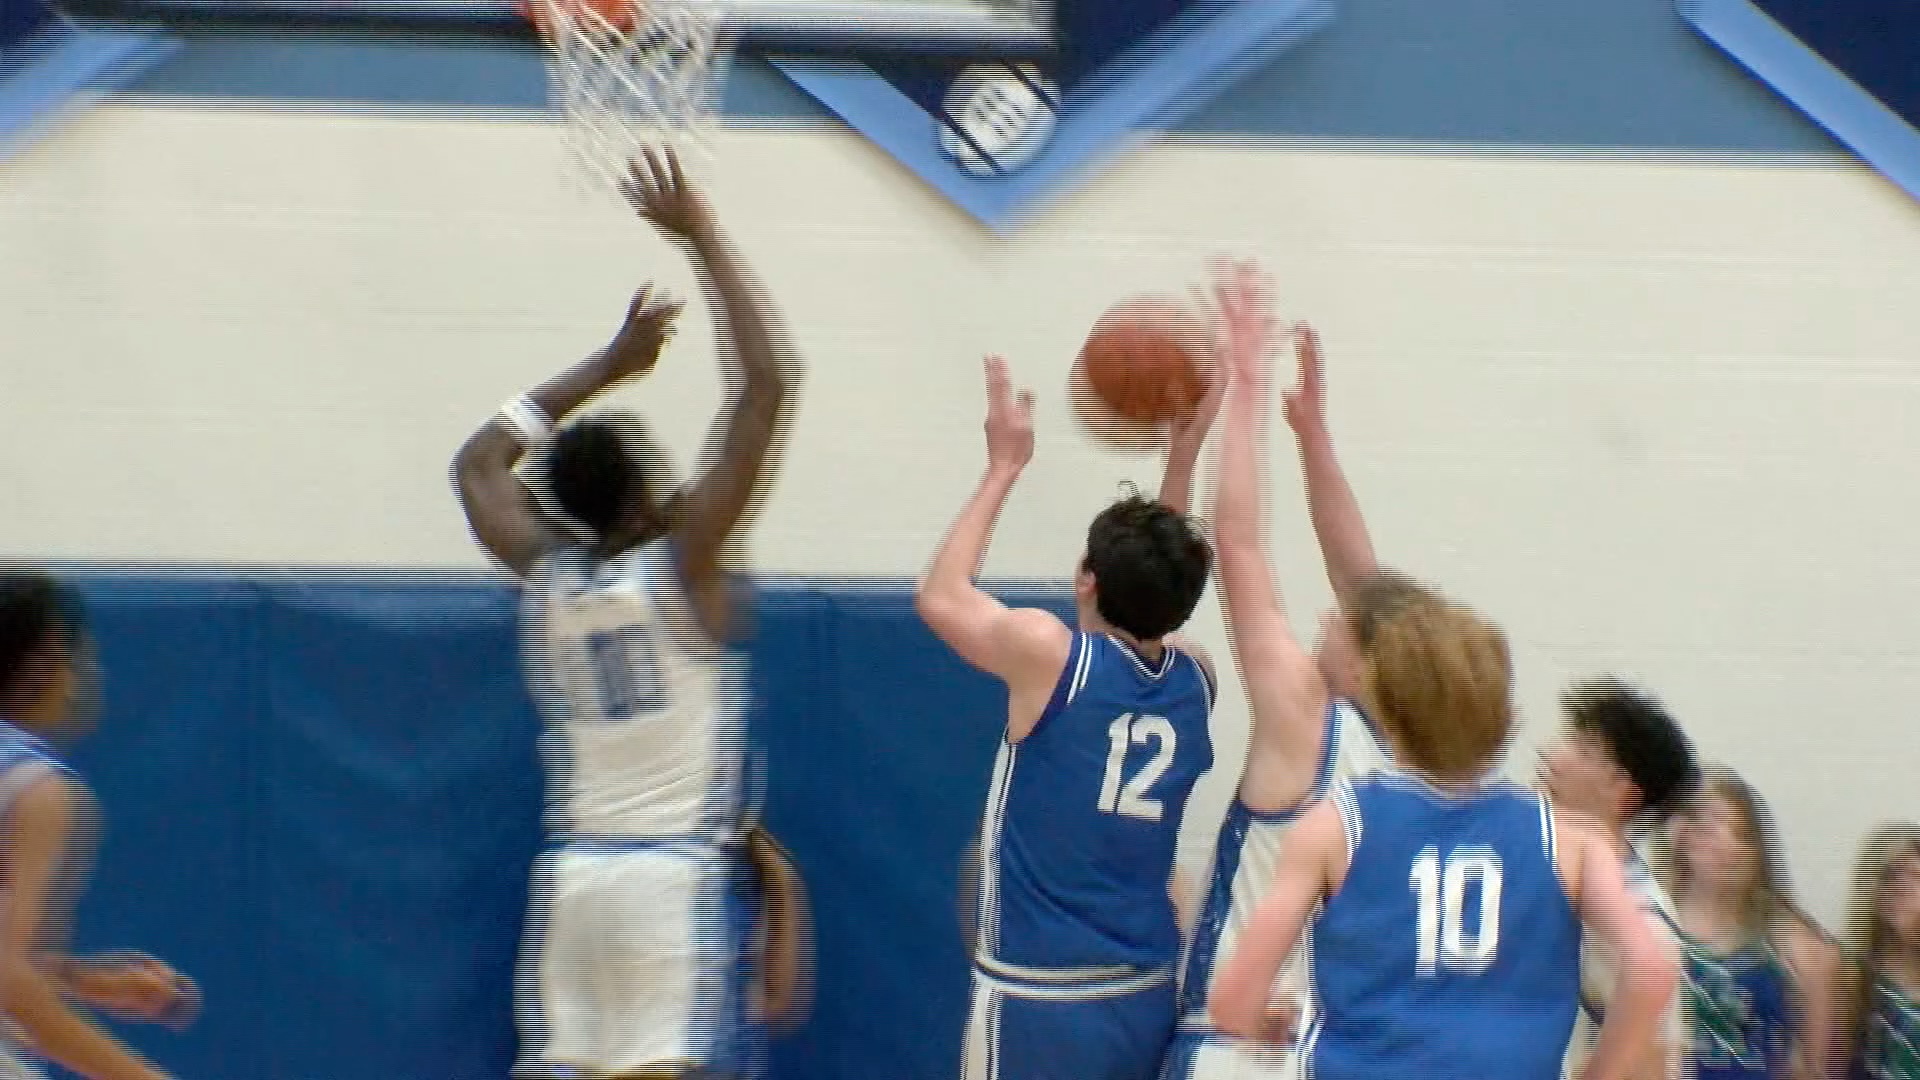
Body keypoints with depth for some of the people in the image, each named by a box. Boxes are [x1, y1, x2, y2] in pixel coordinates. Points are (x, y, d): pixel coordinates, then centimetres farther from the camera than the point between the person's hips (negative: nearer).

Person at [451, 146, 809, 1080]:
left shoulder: (546, 580, 4)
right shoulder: (682, 568, -9)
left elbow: (478, 462, 25)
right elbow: (768, 382, -13)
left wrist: (607, 367, 25)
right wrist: (701, 236, -6)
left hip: (574, 879, 5)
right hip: (685, 877, -5)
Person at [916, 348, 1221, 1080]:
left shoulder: (1050, 656, -11)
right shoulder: (1194, 682, 4)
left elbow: (940, 596, 8)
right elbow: (1160, 595, 28)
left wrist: (1004, 468, 14)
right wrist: (1184, 451, 26)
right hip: (1146, 999, 6)